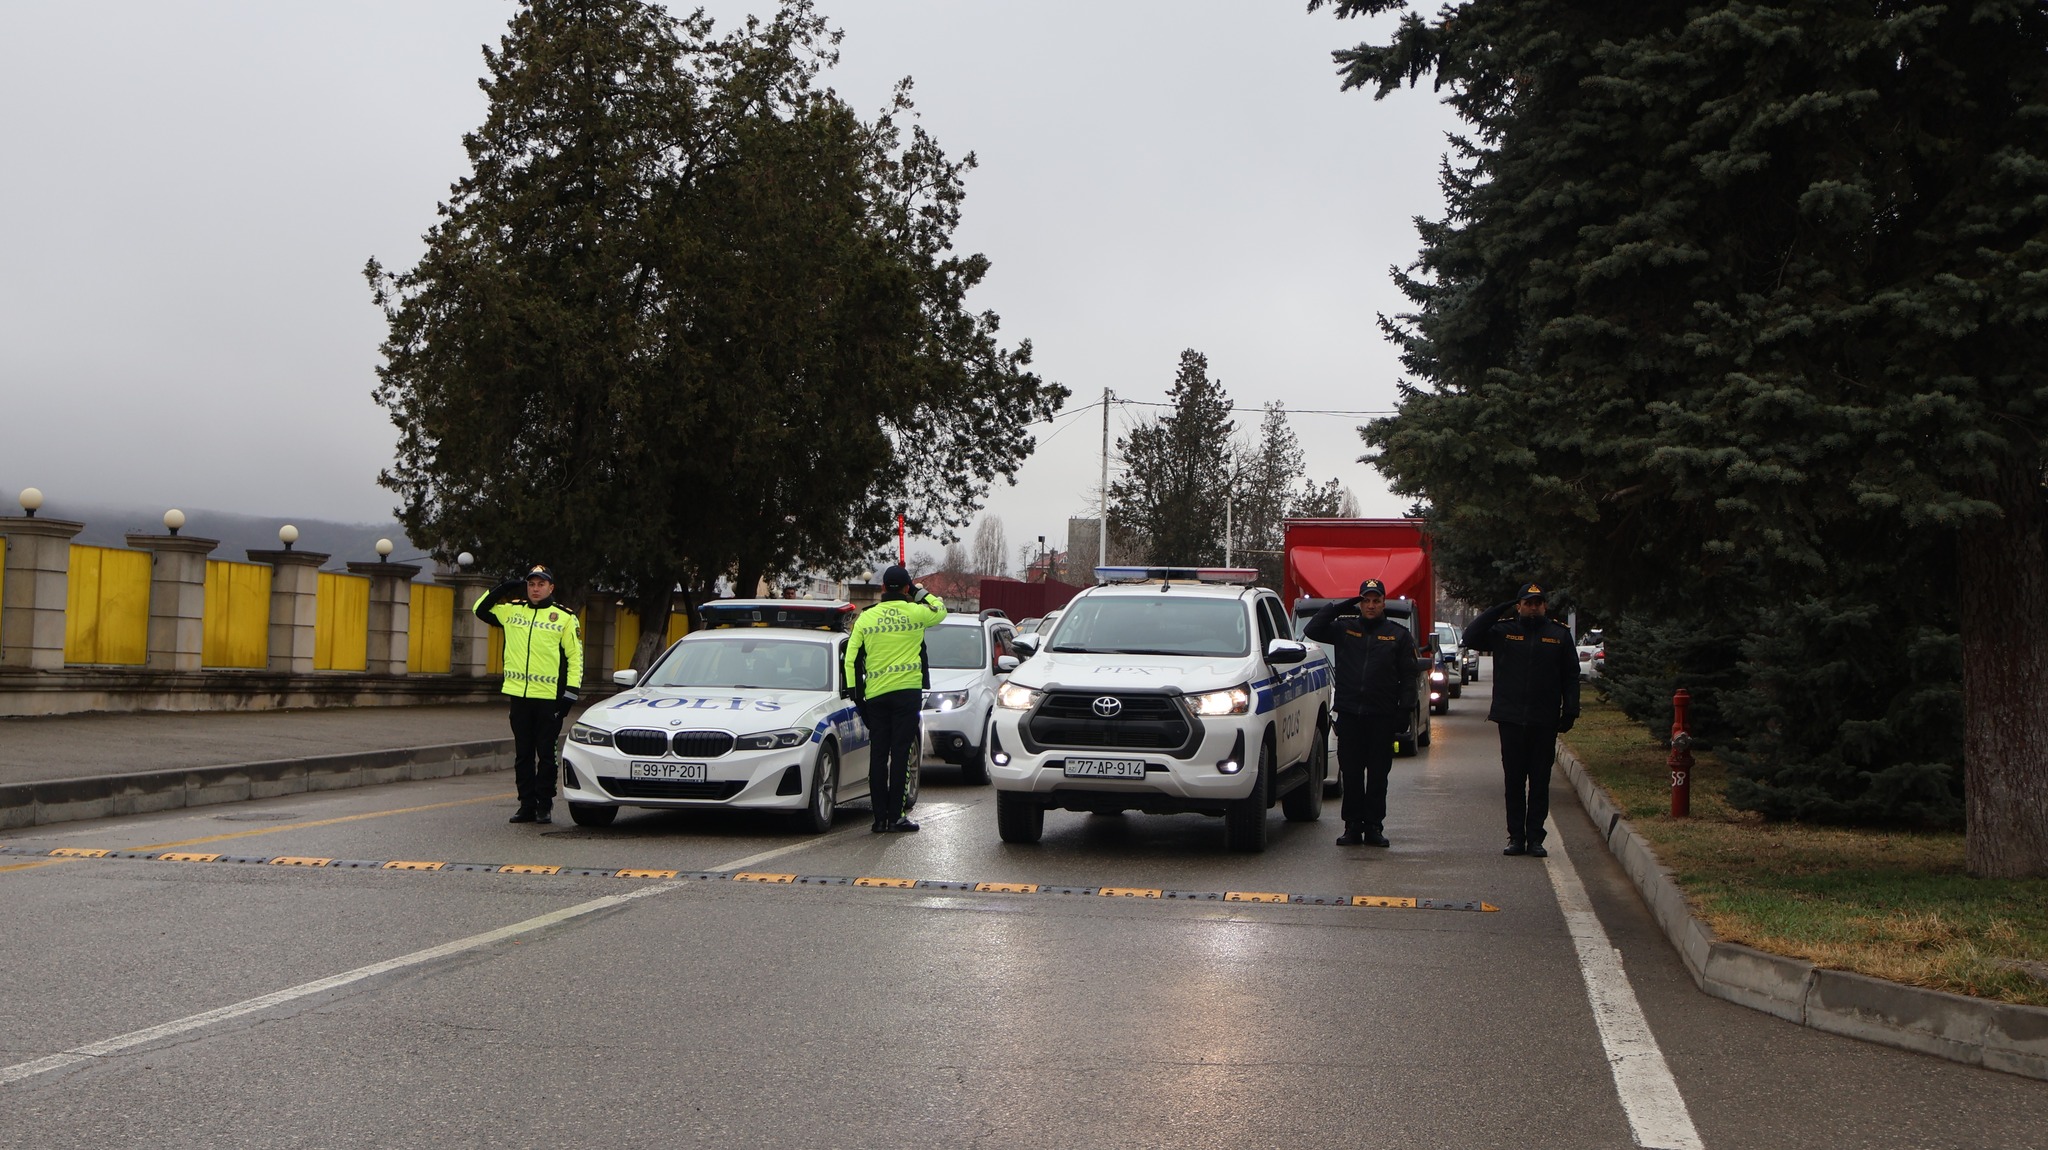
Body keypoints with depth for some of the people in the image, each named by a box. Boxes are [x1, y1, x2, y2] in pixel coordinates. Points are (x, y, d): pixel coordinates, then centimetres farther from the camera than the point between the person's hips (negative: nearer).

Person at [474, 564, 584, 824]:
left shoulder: (565, 617, 1)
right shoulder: (511, 610, 11)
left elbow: (575, 656, 1)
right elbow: (481, 609, 21)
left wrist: (570, 693, -6)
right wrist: (501, 590, 6)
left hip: (549, 696, -4)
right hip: (519, 695, 4)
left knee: (546, 754, 0)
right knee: (523, 754, 7)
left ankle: (544, 805, 7)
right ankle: (527, 805, 14)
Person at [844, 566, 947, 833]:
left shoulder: (865, 618, 6)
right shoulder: (915, 613, -1)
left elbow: (851, 659, 5)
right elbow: (941, 609, 20)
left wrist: (855, 692, 10)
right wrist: (920, 592, 29)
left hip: (875, 695, 3)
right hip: (907, 692, -3)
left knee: (878, 755, 6)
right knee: (900, 753, -2)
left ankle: (880, 818, 7)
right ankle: (896, 816, -4)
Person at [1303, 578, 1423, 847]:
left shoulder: (1398, 635, 8)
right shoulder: (1344, 628, 9)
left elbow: (1408, 676, 7)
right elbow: (1312, 631, 2)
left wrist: (1404, 710, -3)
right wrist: (1337, 607, -2)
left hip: (1382, 716, -1)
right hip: (1349, 714, 1)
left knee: (1378, 775, 3)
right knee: (1351, 774, 3)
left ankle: (1374, 827, 10)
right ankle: (1352, 827, 9)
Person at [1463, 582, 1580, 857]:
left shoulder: (1560, 635, 7)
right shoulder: (1504, 631, 5)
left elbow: (1571, 676, 7)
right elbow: (1470, 638, -7)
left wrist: (1569, 711, -1)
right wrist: (1501, 610, -8)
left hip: (1545, 721, 0)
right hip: (1511, 720, 0)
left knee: (1540, 782, 3)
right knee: (1513, 781, 4)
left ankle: (1535, 837, 8)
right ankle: (1516, 837, 10)